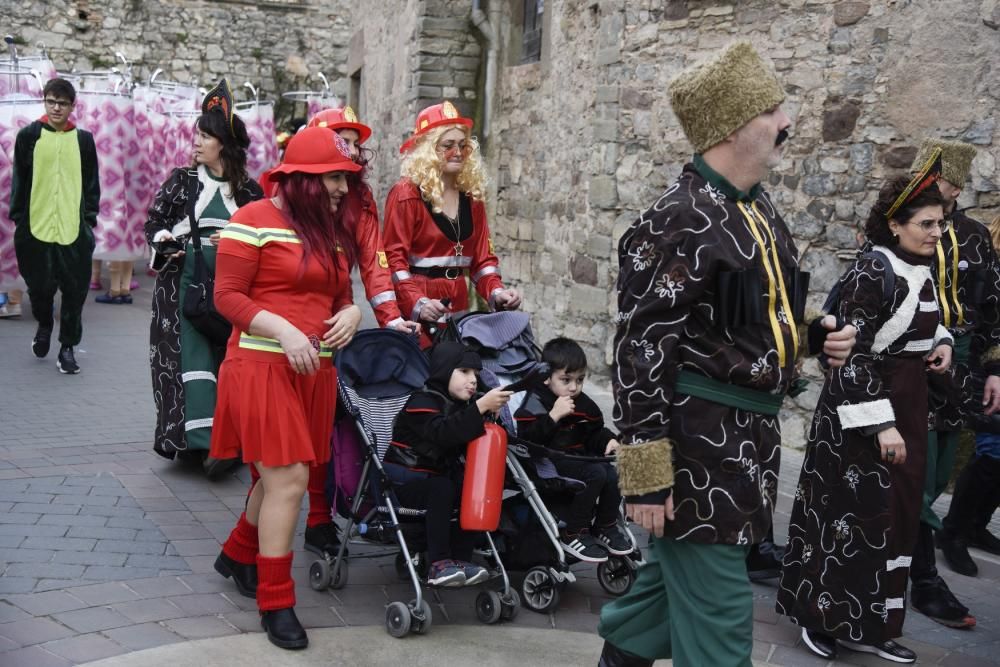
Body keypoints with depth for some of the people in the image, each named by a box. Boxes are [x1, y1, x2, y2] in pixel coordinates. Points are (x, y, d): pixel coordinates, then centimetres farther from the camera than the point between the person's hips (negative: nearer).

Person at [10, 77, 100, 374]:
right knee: (39, 286, 7)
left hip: (75, 229, 0)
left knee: (75, 291, 0)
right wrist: (18, 217, 2)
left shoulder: (84, 139, 7)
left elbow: (92, 183, 10)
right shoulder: (29, 136, 4)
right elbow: (19, 180, 7)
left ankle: (67, 348, 12)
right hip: (36, 227, 0)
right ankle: (44, 325, 37)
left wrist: (90, 218, 4)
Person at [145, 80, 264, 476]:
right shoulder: (181, 181, 4)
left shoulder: (248, 190, 4)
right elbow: (153, 225, 9)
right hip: (186, 285, -1)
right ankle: (204, 439, -9)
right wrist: (170, 243, -10)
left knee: (227, 360, 2)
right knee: (194, 358, -8)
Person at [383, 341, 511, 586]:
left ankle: (460, 558, -11)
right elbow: (443, 432, -35)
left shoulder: (460, 405, 11)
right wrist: (481, 406, -41)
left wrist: (491, 414, -14)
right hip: (401, 481, -8)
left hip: (438, 475, 8)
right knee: (442, 489, -33)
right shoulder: (423, 402, -15)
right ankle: (438, 563, -29)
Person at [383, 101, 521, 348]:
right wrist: (418, 304, -26)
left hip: (459, 308, 6)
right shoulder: (406, 195, -7)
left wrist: (497, 292, -5)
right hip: (416, 316, -6)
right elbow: (394, 259, -12)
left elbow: (482, 258, 13)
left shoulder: (472, 198, 12)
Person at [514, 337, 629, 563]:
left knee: (613, 475, -18)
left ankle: (605, 527, 7)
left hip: (578, 456, 7)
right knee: (595, 474, -27)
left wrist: (608, 441, 2)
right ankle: (573, 534, -15)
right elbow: (526, 436, -21)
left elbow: (594, 432, 23)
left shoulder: (583, 404, 10)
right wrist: (554, 415, -25)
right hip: (549, 461, -7)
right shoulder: (536, 401, -9)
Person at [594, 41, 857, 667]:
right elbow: (641, 352, -21)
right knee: (719, 616, 0)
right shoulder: (677, 223, -19)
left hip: (749, 435, 9)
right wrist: (646, 473, -21)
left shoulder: (759, 208, 10)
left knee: (678, 571, 23)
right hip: (698, 443, -9)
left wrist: (815, 332, 4)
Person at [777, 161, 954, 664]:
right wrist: (881, 423, -23)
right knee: (853, 514, -1)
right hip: (862, 407, -8)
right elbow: (853, 354, -21)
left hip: (909, 406, 9)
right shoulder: (870, 274, -18)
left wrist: (941, 341, 3)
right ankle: (823, 615, 15)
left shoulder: (924, 273, 7)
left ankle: (871, 624, 22)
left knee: (898, 514, 12)